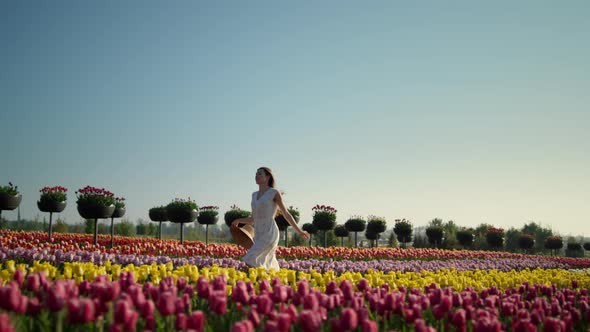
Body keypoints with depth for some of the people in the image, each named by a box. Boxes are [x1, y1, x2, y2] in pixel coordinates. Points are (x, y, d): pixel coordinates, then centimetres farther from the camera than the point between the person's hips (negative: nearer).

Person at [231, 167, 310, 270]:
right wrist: (238, 221, 8)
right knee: (269, 269, 7)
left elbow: (286, 213, 5)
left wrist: (299, 231, 9)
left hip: (270, 234, -7)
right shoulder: (255, 195, 16)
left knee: (250, 262, -19)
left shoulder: (275, 193, -3)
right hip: (259, 236, 7)